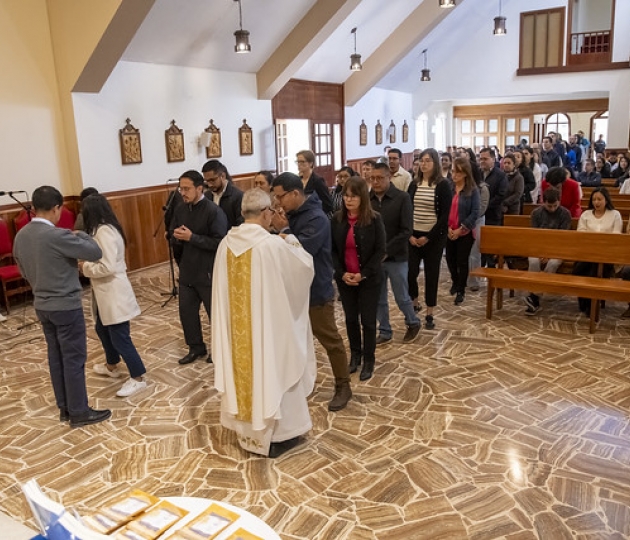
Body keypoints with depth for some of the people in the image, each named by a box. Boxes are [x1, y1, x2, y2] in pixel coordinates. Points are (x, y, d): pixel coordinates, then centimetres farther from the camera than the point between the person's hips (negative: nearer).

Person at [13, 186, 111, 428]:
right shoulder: (57, 236, -24)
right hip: (66, 306, -8)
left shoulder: (21, 235, 3)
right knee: (74, 358, 3)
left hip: (41, 305, 8)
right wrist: (80, 234, -3)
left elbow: (24, 270, 15)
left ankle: (64, 408, 28)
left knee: (56, 356, 16)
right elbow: (96, 252, -21)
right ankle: (79, 412, 13)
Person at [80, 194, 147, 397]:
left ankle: (138, 378, 7)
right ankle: (111, 366, 44)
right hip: (105, 292, 11)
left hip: (114, 293, -11)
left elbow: (107, 267, -27)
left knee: (120, 337, -3)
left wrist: (85, 267, -13)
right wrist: (86, 262, 3)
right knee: (102, 329, 25)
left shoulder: (104, 232, -21)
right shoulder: (101, 230, 11)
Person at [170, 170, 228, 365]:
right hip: (187, 271, 7)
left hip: (208, 273, -7)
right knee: (186, 311, 13)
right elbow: (172, 236, 14)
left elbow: (219, 242, -22)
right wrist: (176, 236, -10)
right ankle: (196, 347, 30)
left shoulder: (214, 211, -15)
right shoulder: (181, 210, 7)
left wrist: (192, 237, -25)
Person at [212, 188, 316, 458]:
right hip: (268, 324, -5)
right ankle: (275, 435, 24)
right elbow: (305, 266, -5)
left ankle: (247, 430, 34)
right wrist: (293, 243, 12)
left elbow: (222, 289, 8)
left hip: (237, 326, 6)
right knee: (270, 372, 10)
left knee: (243, 369, 19)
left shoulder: (226, 244, -4)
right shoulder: (274, 245, -21)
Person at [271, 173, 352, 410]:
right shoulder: (292, 214, 5)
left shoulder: (317, 218, -22)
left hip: (316, 291, -8)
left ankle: (343, 386, 20)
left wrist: (283, 229, -22)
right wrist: (281, 229, -11)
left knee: (330, 340, 5)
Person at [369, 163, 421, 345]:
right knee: (378, 298, 11)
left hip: (396, 257, -3)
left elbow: (406, 231, -12)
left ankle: (413, 323, 34)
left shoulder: (402, 198, -8)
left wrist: (386, 251, -18)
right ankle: (384, 331, 27)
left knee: (401, 297, 8)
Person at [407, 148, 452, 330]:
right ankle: (414, 303, 25)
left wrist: (428, 237, -14)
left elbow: (445, 215, -9)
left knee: (431, 274, 3)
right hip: (413, 236, 3)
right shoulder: (414, 185, 7)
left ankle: (429, 314, 14)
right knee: (409, 272, -2)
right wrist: (409, 235, -6)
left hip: (433, 237, -3)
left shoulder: (442, 185, -4)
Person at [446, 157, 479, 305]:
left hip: (465, 232, -3)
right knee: (450, 259, 13)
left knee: (462, 261, 4)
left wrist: (461, 229, -15)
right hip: (449, 231, 3)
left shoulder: (473, 190, -8)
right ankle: (455, 282, 40)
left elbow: (475, 213, -11)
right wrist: (447, 227, -11)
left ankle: (461, 290, 20)